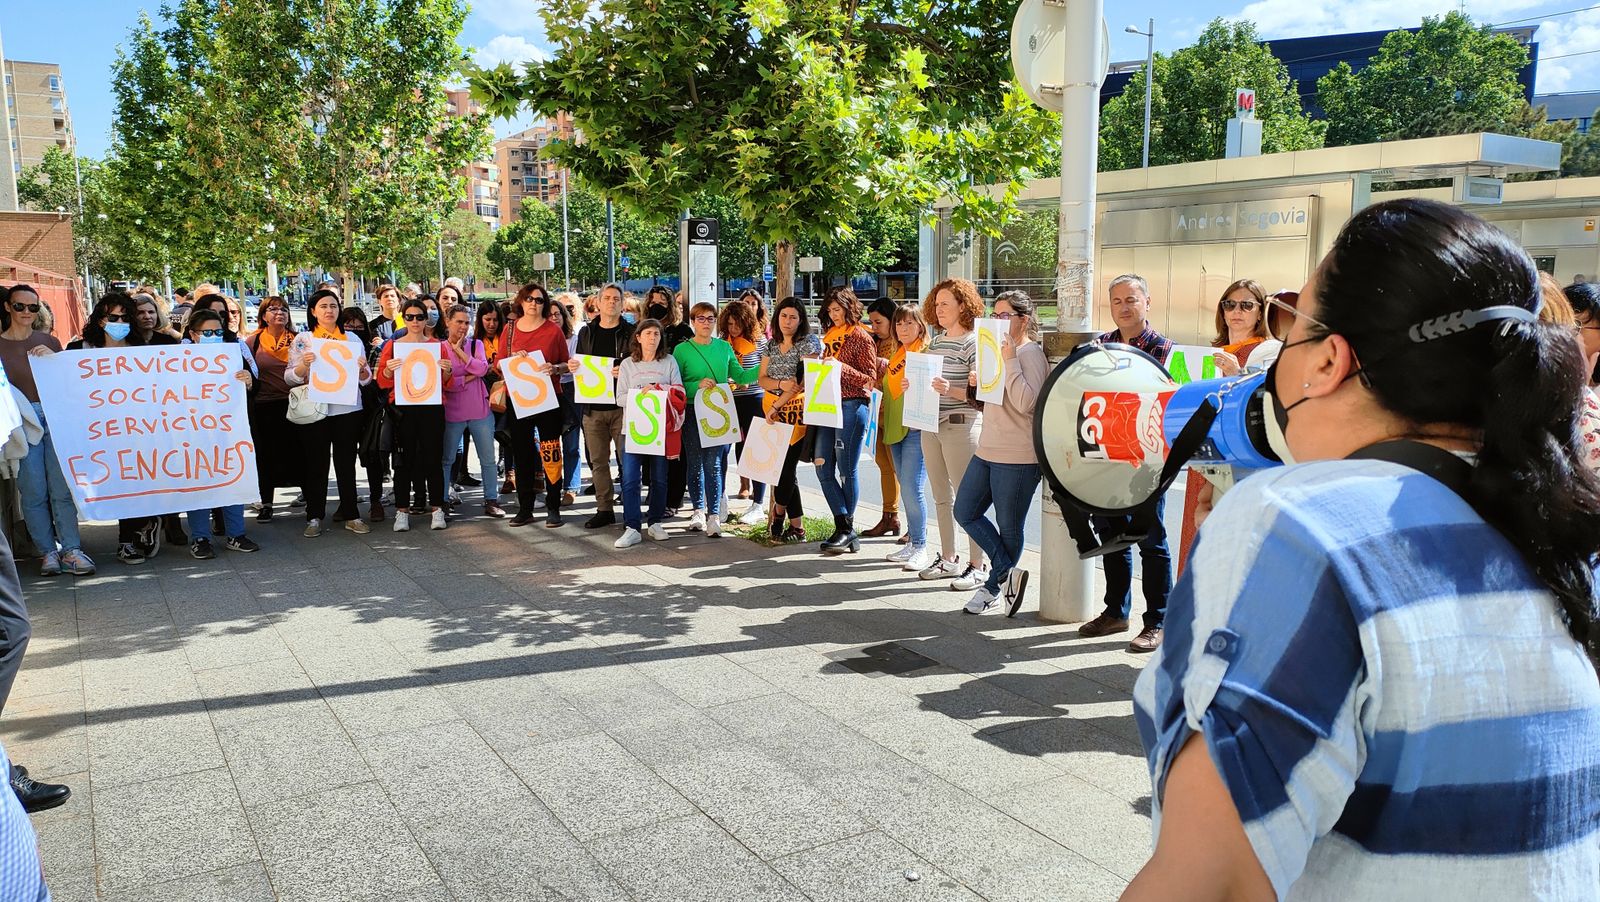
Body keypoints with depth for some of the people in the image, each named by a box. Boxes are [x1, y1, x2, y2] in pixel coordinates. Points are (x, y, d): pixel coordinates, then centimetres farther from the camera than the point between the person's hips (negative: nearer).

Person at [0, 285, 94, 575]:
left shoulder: (48, 341, 13)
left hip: (54, 416, 1)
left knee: (62, 488, -3)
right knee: (34, 492, -2)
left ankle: (71, 550, -2)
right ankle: (48, 551, 4)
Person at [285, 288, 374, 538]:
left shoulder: (352, 339, 9)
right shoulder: (302, 340, 4)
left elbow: (366, 379, 9)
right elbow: (289, 378, 0)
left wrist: (361, 369, -12)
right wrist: (303, 365, -19)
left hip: (347, 409, 1)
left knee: (346, 463, 5)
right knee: (316, 464, 3)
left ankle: (351, 515, 12)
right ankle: (314, 517, 11)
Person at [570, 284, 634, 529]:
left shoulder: (630, 332, 2)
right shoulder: (586, 332, 13)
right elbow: (579, 365, 19)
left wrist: (626, 371, -21)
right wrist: (572, 367, -3)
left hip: (622, 406, -4)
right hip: (593, 407, 4)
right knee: (598, 461, 8)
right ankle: (604, 509, 16)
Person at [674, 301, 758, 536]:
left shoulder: (724, 347, 8)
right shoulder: (682, 350, 0)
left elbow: (739, 376, 12)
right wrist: (698, 385, -18)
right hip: (692, 413, 0)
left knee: (714, 463, -7)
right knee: (695, 464, 8)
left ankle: (714, 516, -5)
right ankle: (698, 511, 23)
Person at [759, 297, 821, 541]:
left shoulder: (809, 343, -6)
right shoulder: (772, 344, 13)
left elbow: (803, 381, -15)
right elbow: (762, 379, 7)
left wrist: (776, 405, -16)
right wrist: (781, 384, -15)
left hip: (796, 410, -6)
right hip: (772, 411, 6)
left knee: (786, 466, -7)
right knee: (780, 466, 5)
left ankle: (778, 513, 17)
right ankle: (797, 526, 14)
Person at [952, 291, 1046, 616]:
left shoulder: (1030, 354, -11)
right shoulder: (1001, 350, 18)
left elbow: (1026, 403, -24)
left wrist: (1009, 361, -24)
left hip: (1018, 457, -10)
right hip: (987, 450, 10)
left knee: (1009, 528, 3)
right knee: (965, 513, 8)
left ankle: (993, 588, 15)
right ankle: (1008, 572, 10)